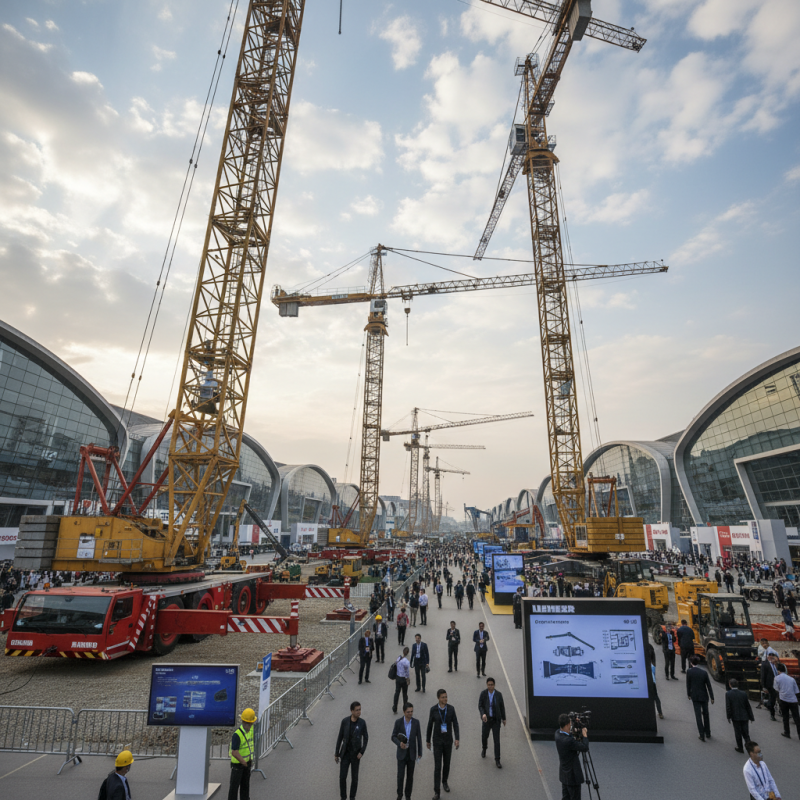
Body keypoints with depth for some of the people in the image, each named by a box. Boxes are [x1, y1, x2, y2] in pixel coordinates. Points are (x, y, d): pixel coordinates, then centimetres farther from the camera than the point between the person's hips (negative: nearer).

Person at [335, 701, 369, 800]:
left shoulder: (362, 722, -15)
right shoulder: (344, 721, -15)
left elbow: (366, 738, -3)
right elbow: (340, 737, -4)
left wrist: (362, 752, -14)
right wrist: (336, 754, 1)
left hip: (356, 754, 0)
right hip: (345, 753, 0)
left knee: (354, 777, 10)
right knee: (342, 777, 1)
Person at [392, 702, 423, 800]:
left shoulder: (416, 722, -12)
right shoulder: (398, 722, -17)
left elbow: (419, 738, -2)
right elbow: (393, 737, -9)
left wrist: (420, 753, 2)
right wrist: (399, 744, -29)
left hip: (412, 753, 1)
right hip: (401, 753, -1)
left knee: (410, 776, 11)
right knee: (400, 776, 4)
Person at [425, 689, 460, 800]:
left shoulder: (451, 709, -11)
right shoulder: (433, 709, -14)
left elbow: (455, 724, -7)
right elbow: (430, 725, -2)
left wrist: (457, 739, -18)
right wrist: (427, 740, 6)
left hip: (448, 739, 2)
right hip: (437, 740, -2)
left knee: (447, 763, 18)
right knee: (437, 766, -4)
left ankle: (444, 782, 46)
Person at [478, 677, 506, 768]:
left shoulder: (498, 694, -9)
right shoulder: (483, 693, -12)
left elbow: (502, 707, 4)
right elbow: (480, 706, -10)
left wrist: (504, 718, 12)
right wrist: (483, 714, -28)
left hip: (496, 720, 0)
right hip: (487, 719, 1)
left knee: (497, 740, -2)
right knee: (484, 736, 17)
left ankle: (497, 760, 11)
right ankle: (484, 749, 49)